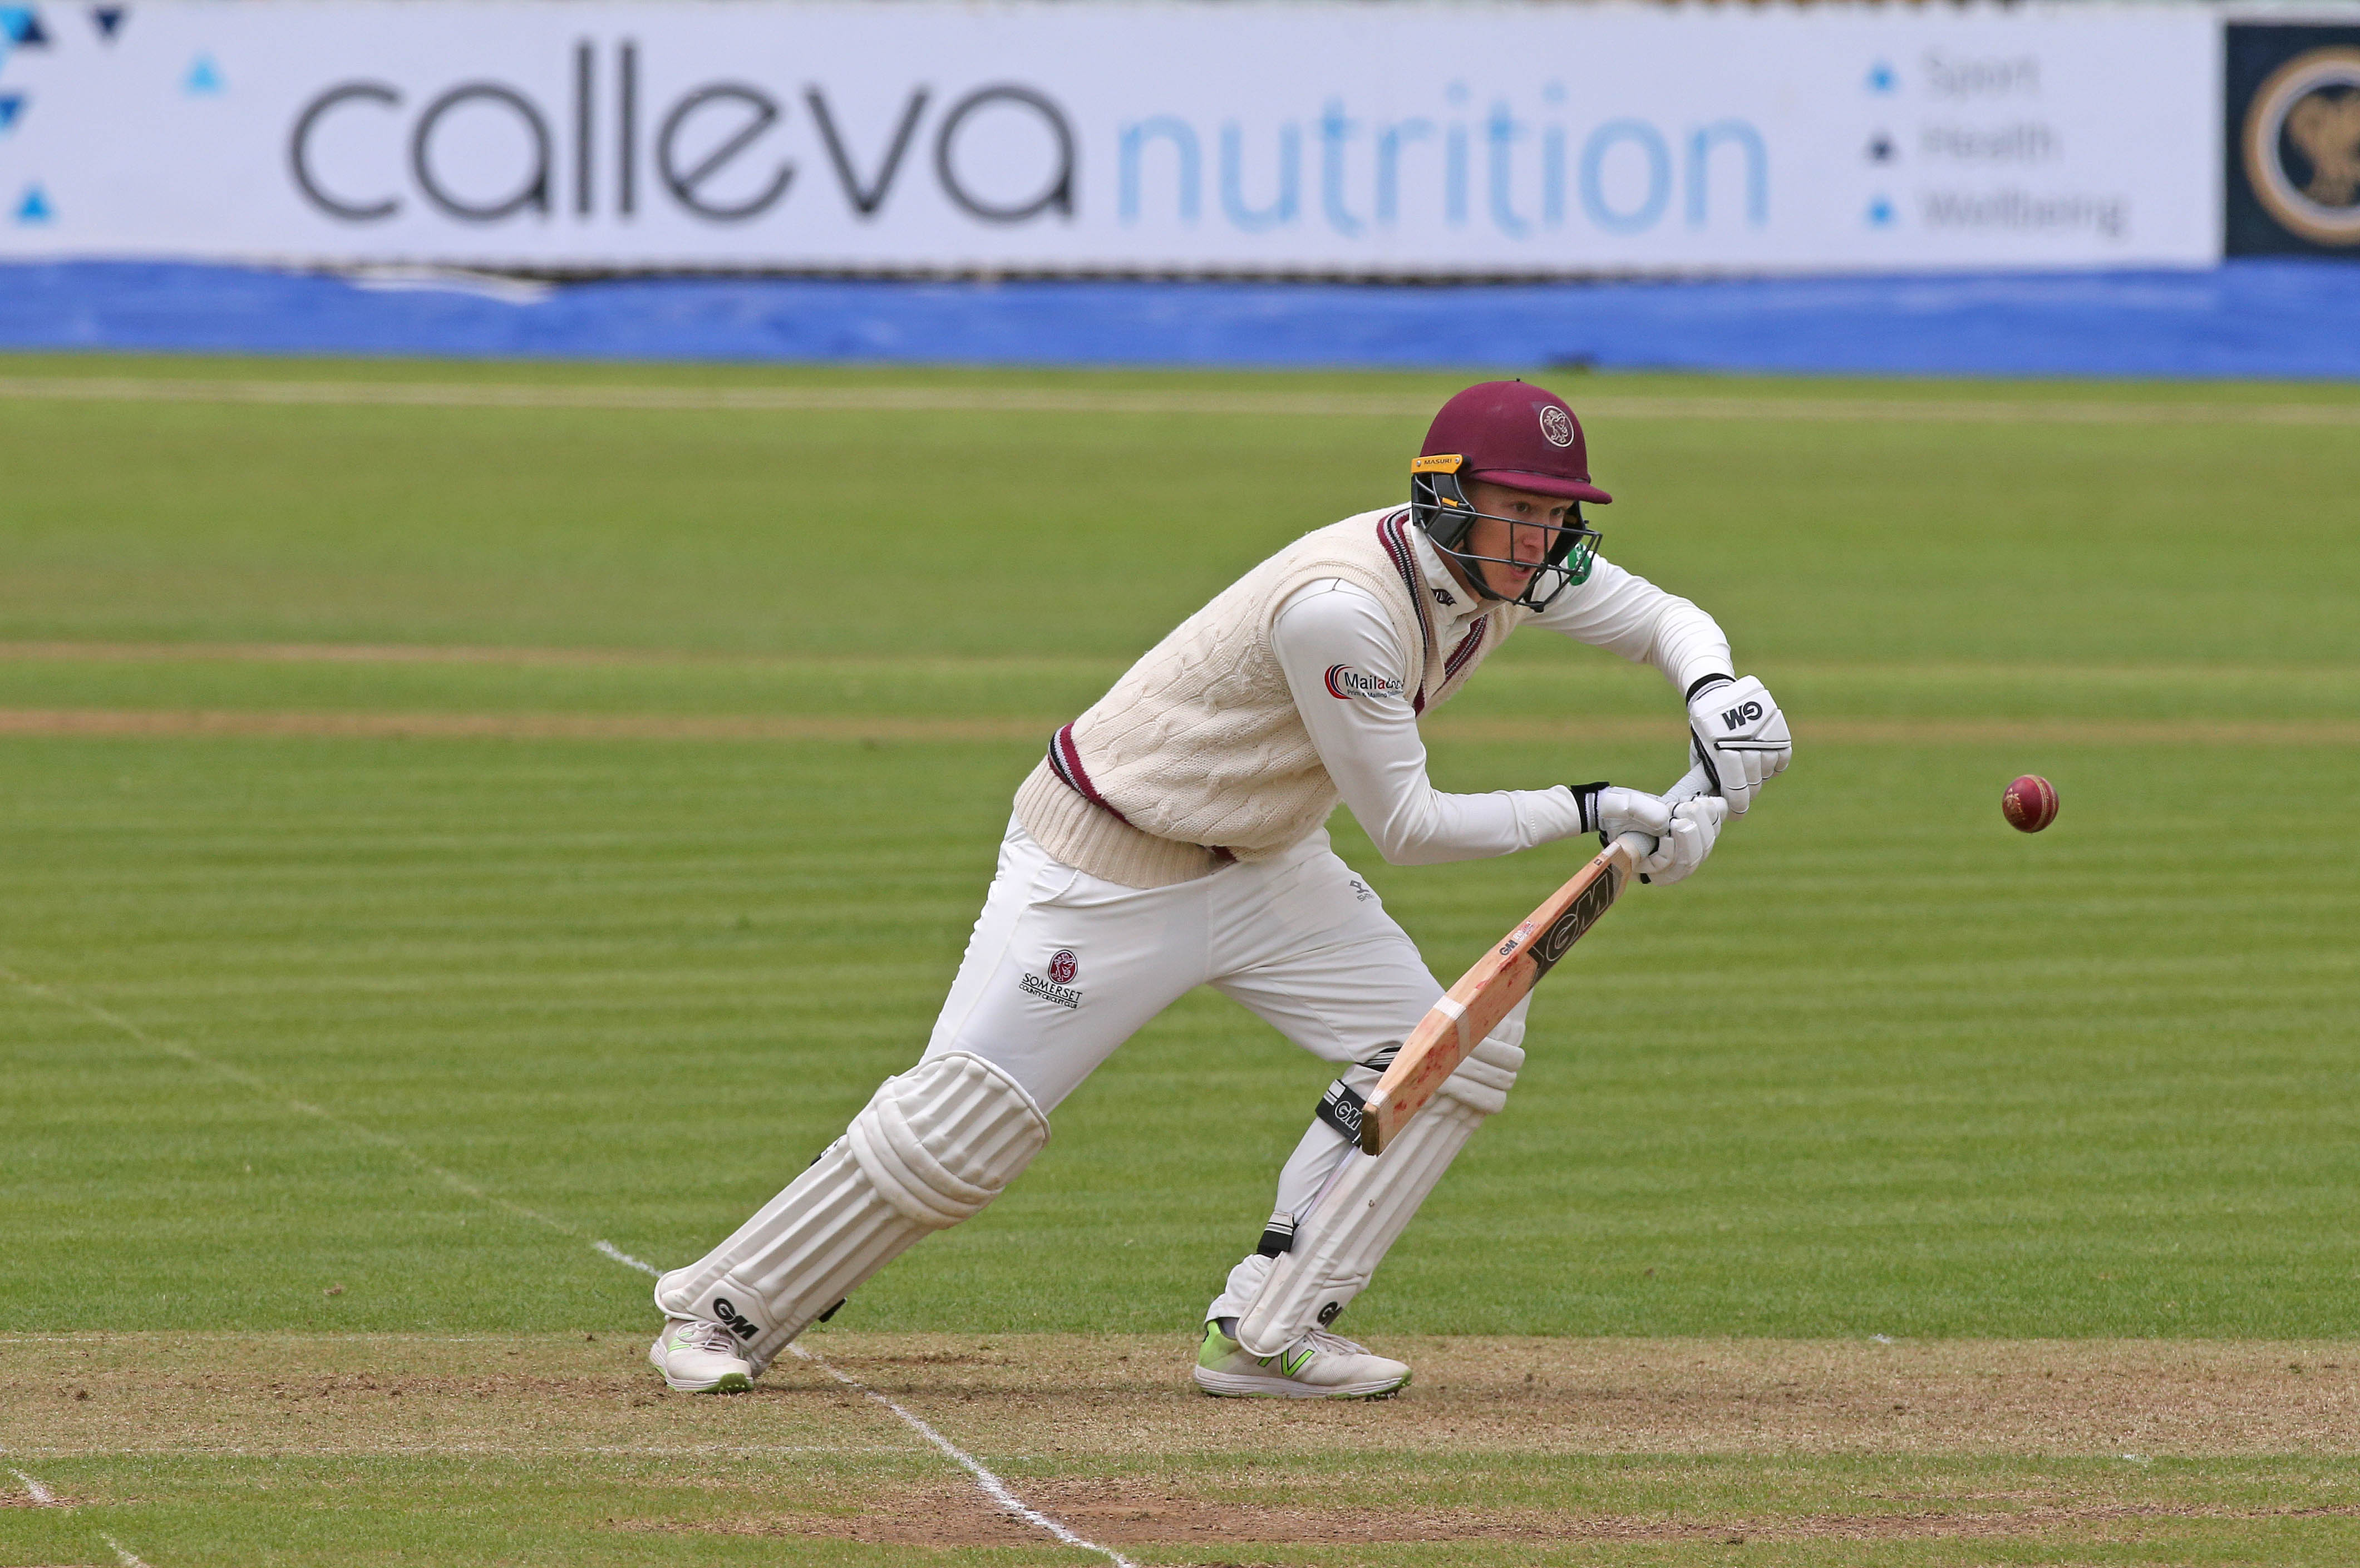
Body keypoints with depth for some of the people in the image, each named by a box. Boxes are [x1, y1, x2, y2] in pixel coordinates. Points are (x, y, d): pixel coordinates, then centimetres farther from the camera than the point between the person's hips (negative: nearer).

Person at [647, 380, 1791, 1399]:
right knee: (961, 1130, -10)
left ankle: (1265, 1334, 0)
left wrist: (1715, 690, -17)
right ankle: (724, 1314, 9)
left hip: (1261, 860, 8)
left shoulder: (1515, 564, -9)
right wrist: (1588, 812, -25)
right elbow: (1404, 827, -26)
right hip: (1105, 871, -8)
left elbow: (1664, 618, 6)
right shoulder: (1342, 606, -34)